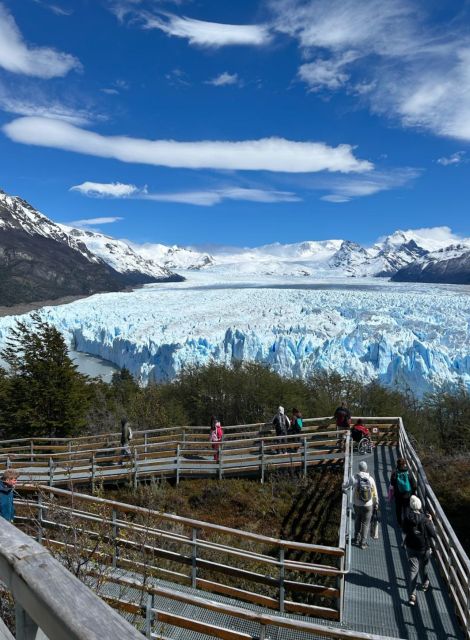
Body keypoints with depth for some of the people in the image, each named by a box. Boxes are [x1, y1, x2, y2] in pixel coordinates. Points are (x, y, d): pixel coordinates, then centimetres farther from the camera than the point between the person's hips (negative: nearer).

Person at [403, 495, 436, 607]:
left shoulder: (407, 518, -16)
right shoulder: (425, 520, -25)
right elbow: (433, 534, -15)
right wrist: (430, 521, -5)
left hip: (411, 547, 1)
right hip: (424, 548, -1)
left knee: (413, 570, 5)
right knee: (424, 567, 26)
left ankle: (412, 595, -2)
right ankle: (425, 583, 50)